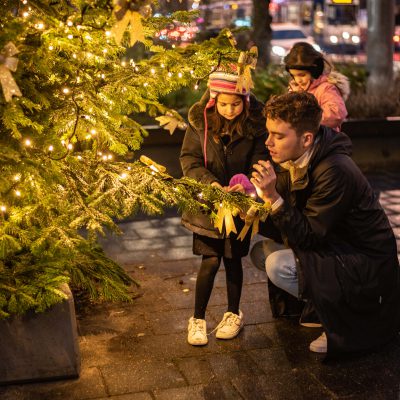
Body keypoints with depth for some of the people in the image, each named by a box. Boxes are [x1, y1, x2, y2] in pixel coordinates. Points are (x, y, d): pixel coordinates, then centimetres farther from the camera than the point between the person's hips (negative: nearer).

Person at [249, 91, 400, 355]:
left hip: (365, 263, -9)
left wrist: (273, 197, -34)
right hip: (332, 245, 9)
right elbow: (286, 228, 5)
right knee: (262, 252, 4)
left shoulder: (335, 171, -30)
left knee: (278, 265, -24)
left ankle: (342, 323, -4)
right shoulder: (290, 161, -3)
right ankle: (324, 305, 12)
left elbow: (308, 237, -26)